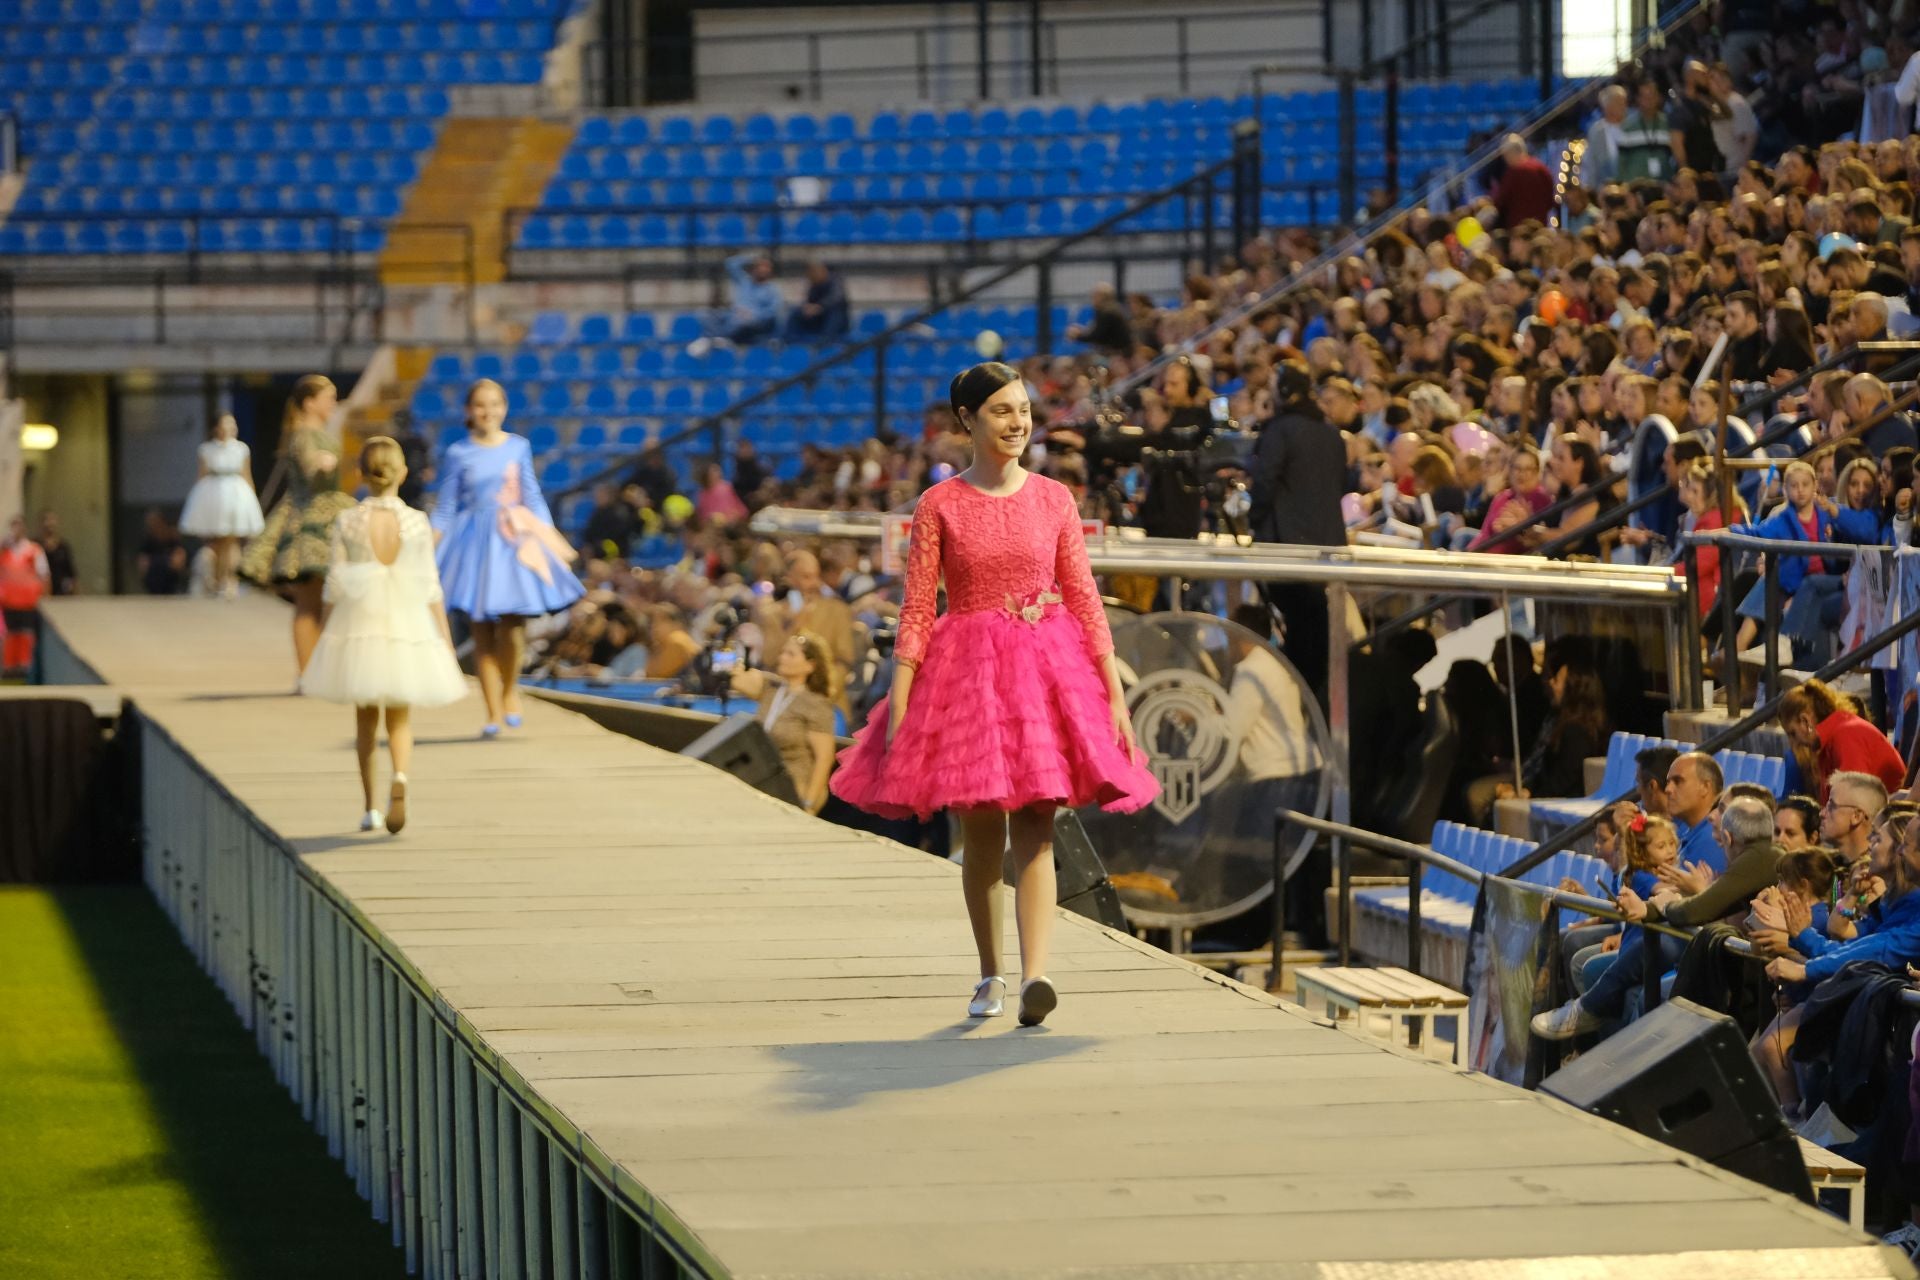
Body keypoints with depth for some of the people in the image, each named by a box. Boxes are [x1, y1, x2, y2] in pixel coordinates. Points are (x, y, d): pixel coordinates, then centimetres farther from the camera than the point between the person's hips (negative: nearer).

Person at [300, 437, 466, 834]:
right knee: (400, 718, 9)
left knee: (366, 720, 15)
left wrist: (325, 635, 6)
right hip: (407, 624, 0)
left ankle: (370, 807, 18)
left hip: (358, 626, 0)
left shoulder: (347, 522, -6)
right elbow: (431, 587, -2)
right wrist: (446, 639, 5)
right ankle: (400, 778, -20)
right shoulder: (417, 523, -5)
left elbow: (335, 585, -4)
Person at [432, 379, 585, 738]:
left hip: (516, 537, 1)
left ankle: (510, 689, 18)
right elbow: (445, 507, 5)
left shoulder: (518, 447, 6)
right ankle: (494, 712, 9)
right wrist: (431, 549, -1)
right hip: (475, 540, -1)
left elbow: (533, 497, 11)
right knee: (483, 631, 0)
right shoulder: (459, 454, 1)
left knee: (512, 626, -10)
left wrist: (551, 539, 6)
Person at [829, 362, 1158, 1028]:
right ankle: (990, 975, 24)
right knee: (982, 835, 6)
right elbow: (917, 610, -1)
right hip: (965, 672, 0)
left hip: (1047, 667, 1)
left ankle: (1034, 978, -23)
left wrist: (1115, 694, 3)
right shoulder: (940, 505, 1)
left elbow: (1084, 600, 7)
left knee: (1035, 829, -11)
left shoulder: (1053, 499, 6)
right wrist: (898, 702, -8)